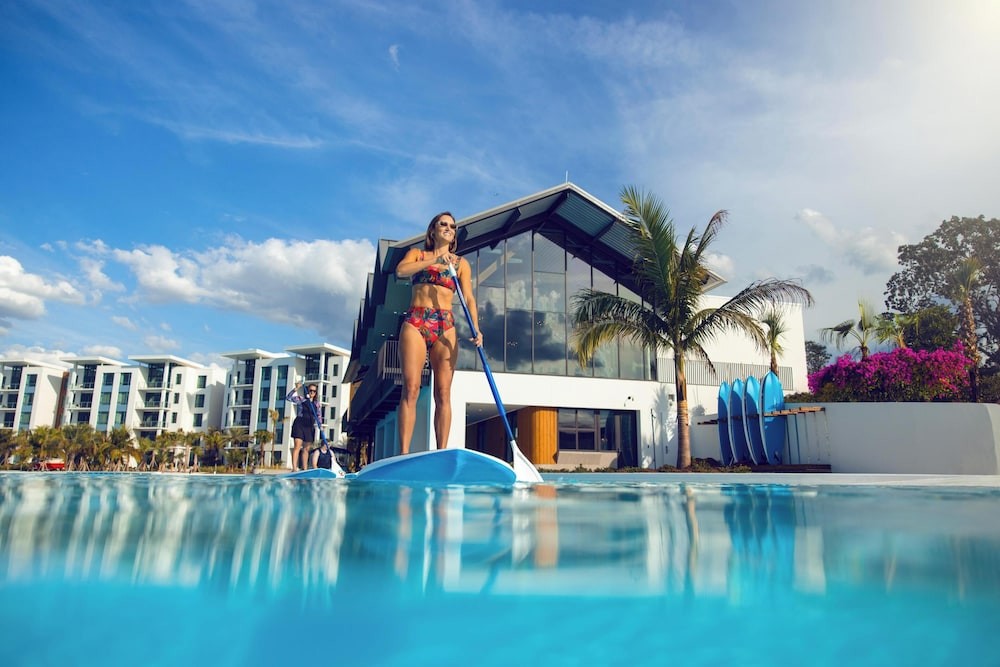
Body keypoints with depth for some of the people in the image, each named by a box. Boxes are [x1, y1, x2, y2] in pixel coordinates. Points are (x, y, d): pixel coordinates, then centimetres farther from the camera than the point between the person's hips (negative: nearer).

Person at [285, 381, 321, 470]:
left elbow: (318, 415, 16)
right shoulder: (301, 399, -2)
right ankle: (294, 468, -18)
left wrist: (320, 425, 5)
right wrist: (296, 389, -24)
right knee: (297, 446, -13)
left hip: (310, 427, 5)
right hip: (299, 424, -4)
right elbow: (288, 398, -13)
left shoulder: (317, 402, 9)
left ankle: (305, 469, 16)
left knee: (306, 449, 10)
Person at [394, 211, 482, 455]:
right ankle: (404, 453, -12)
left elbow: (468, 298, 3)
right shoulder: (417, 254, 16)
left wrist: (476, 328, -12)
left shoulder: (461, 264, 16)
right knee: (410, 389, -10)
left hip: (445, 326, 1)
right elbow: (400, 270, -6)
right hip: (415, 322, -1)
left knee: (443, 392, -5)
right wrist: (433, 260, -14)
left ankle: (442, 453, -4)